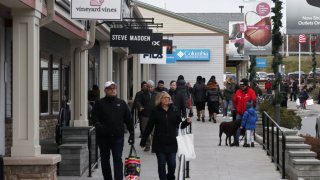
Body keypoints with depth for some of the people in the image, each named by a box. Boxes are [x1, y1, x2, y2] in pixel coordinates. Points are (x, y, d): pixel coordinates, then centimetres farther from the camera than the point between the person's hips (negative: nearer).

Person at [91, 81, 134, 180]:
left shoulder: (121, 103, 9)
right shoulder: (99, 103, 3)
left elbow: (129, 119, 11)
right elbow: (94, 117, -5)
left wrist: (132, 134, 7)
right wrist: (98, 125, -25)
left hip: (118, 137, 0)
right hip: (103, 137, 0)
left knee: (118, 160, -7)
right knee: (105, 160, 11)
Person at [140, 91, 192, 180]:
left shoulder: (174, 110, 4)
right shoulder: (156, 111, -2)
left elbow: (179, 125, 7)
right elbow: (149, 127, 0)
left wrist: (187, 122, -13)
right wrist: (143, 141, -1)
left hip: (171, 142, 2)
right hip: (159, 143, -2)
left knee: (172, 164, 3)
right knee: (161, 164, 2)